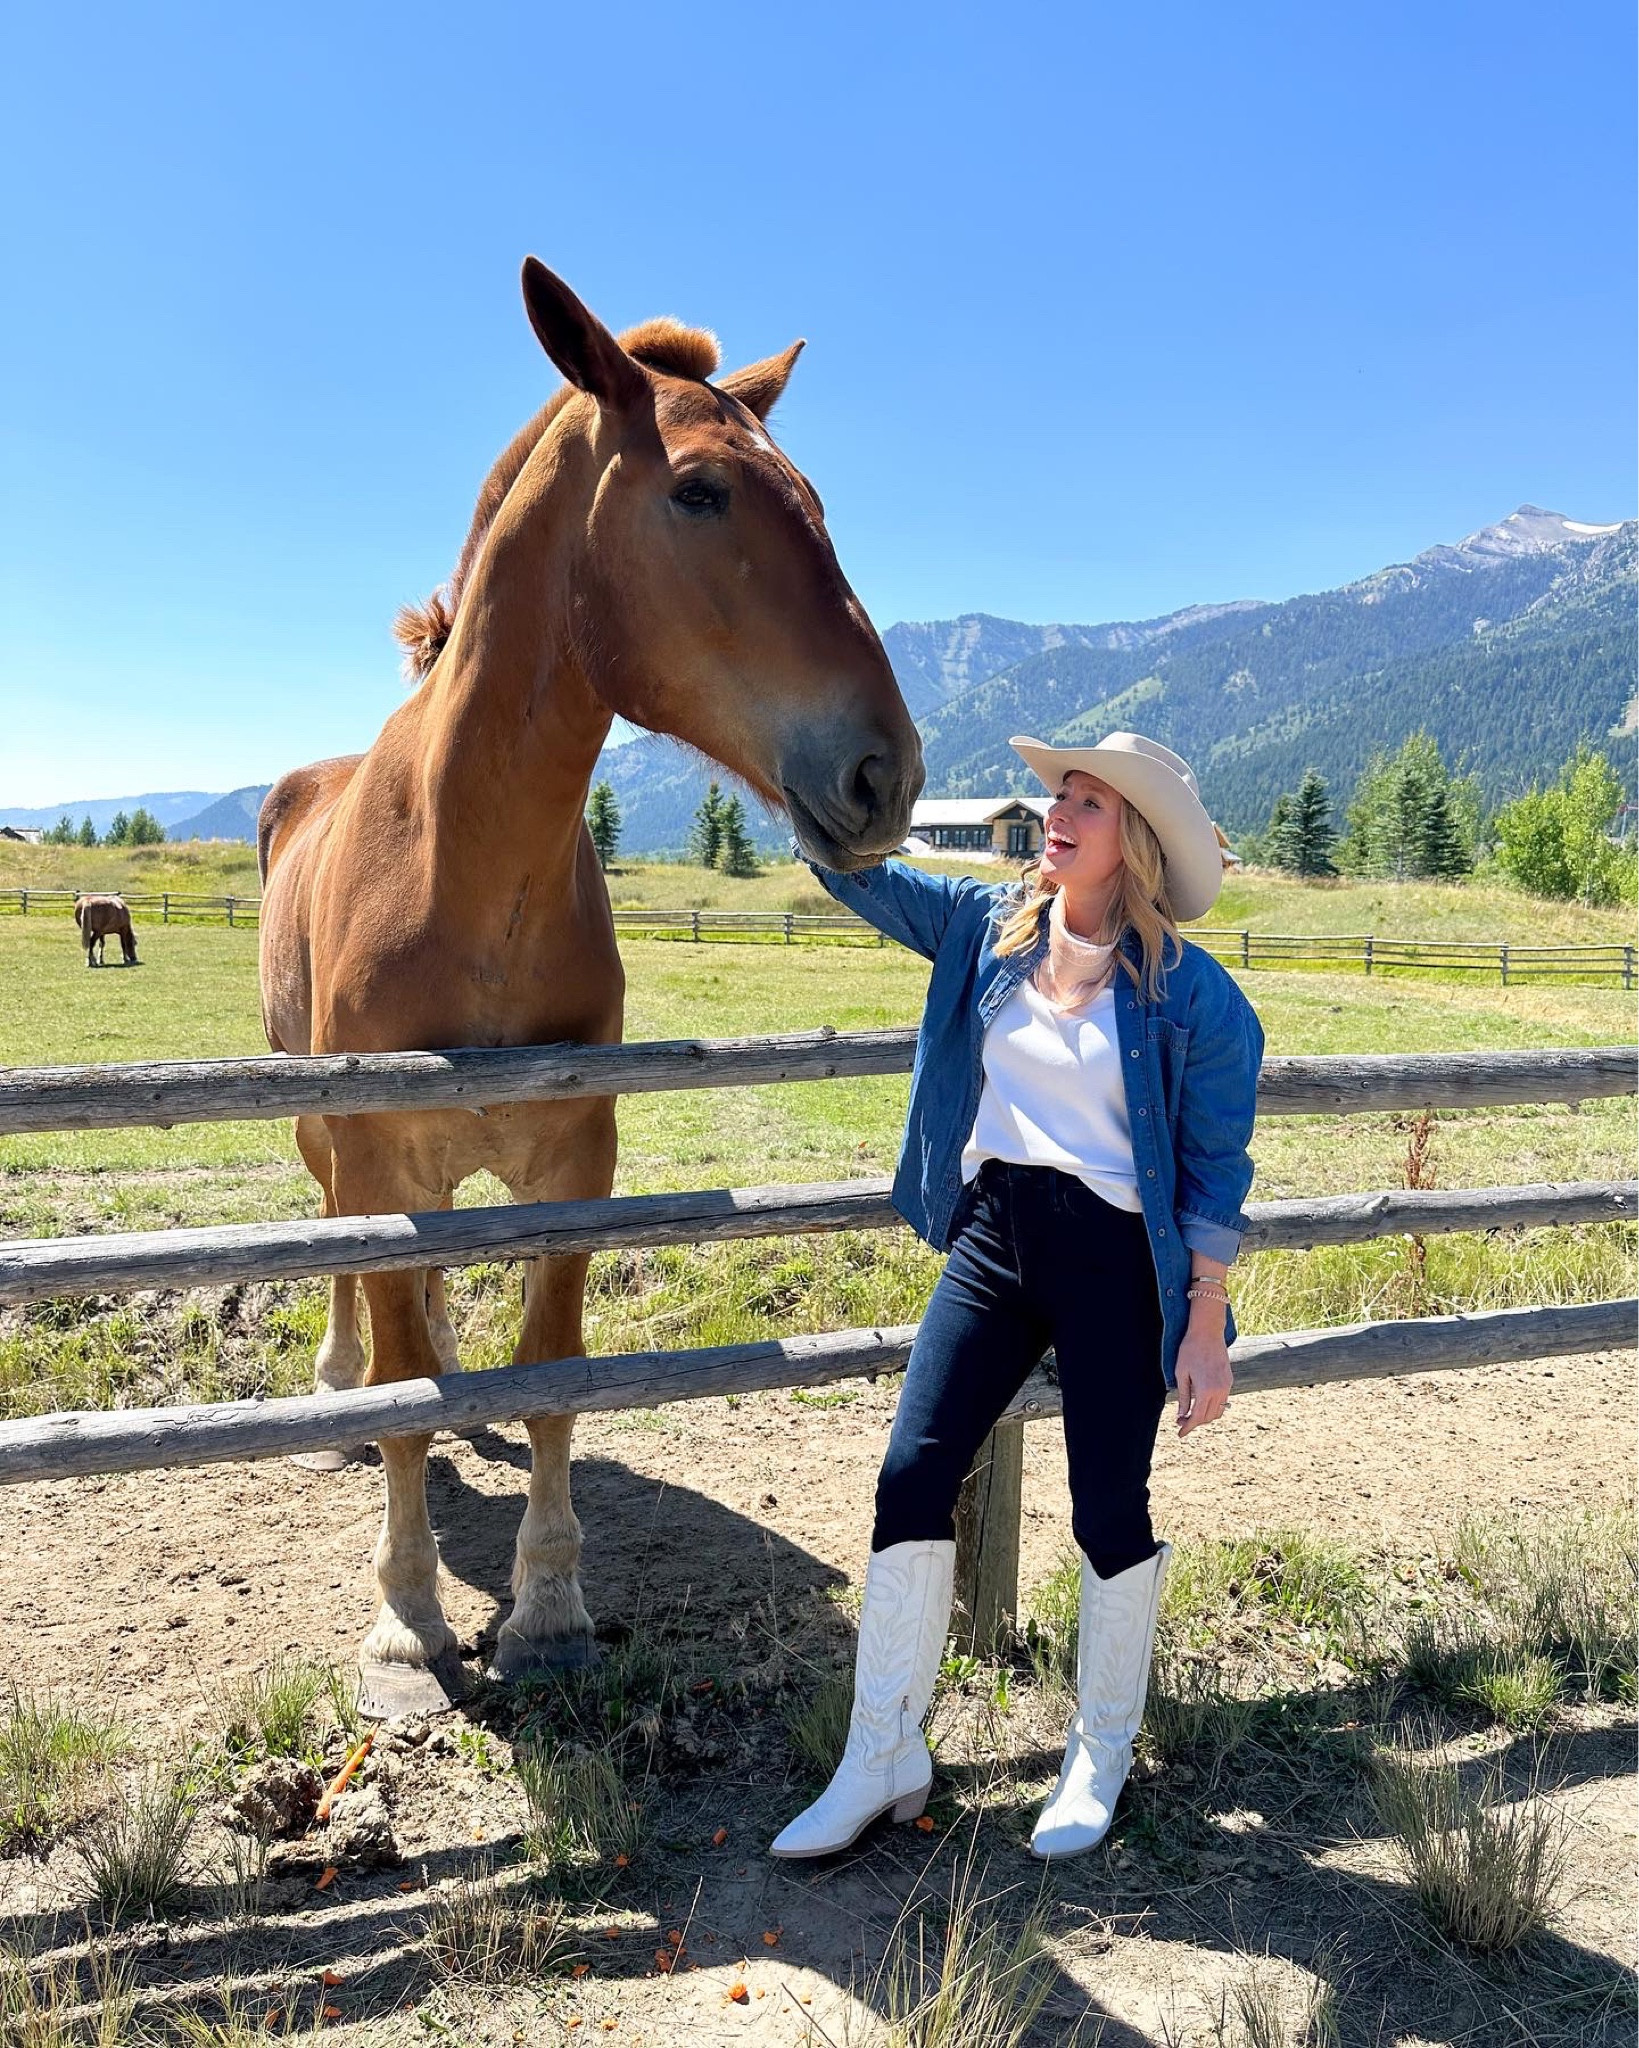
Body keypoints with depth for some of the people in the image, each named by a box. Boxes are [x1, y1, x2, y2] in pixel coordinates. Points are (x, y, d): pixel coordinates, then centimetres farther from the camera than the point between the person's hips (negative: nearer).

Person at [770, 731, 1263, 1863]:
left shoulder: (1192, 995, -10)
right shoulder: (987, 929, 3)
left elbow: (1216, 1171, -6)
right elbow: (853, 865, 4)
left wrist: (1204, 1330, -7)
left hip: (1115, 1260, -4)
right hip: (991, 1234, 4)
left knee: (1109, 1508, 6)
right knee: (914, 1477, 1)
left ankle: (1104, 1751, 33)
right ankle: (883, 1758, 18)